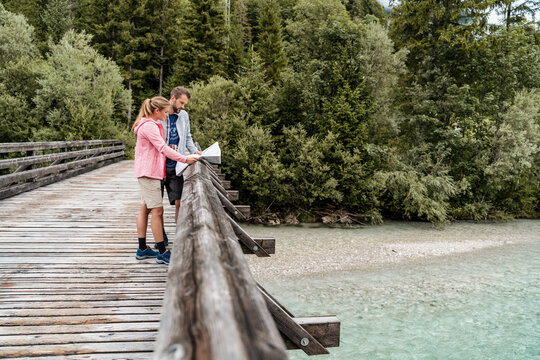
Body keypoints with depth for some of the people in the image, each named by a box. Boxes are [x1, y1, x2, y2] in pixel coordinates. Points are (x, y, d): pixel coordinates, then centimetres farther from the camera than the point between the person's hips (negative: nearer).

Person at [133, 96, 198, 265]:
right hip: (149, 173, -11)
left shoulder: (150, 125, 17)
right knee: (157, 210, -8)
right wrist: (185, 159, -21)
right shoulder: (149, 126, -16)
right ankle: (162, 253, -4)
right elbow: (163, 148, -22)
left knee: (145, 209, 12)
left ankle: (142, 249, 20)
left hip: (147, 173, 11)